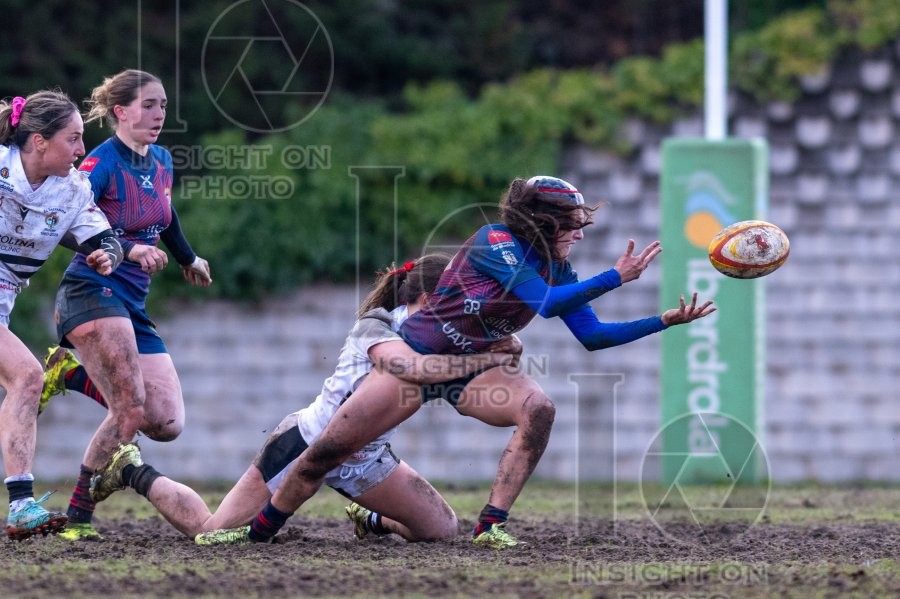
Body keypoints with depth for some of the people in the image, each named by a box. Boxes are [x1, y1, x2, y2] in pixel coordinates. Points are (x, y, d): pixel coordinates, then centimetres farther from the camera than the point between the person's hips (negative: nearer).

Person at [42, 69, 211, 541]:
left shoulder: (161, 162, 13)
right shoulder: (102, 163, -11)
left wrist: (188, 259, 48)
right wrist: (126, 250, -32)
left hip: (133, 306, 8)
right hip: (92, 295, -8)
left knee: (166, 424, -2)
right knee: (131, 414, -21)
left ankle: (71, 372, 13)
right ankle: (78, 517, -11)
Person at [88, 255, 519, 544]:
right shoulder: (375, 327, -22)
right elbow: (415, 368, -41)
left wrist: (502, 348, -27)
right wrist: (487, 360, -37)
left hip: (362, 458, 8)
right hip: (308, 444, -8)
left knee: (442, 528, -3)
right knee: (210, 530, -8)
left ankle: (371, 520, 28)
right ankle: (133, 473, 18)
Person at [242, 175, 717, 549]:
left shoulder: (557, 269, 1)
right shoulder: (495, 241, -20)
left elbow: (592, 335, 1)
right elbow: (544, 302, -29)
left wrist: (665, 321, -6)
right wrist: (616, 277, -29)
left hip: (472, 371, 5)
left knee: (539, 409, -26)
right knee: (327, 450, -9)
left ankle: (490, 525, -24)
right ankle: (257, 529, 9)